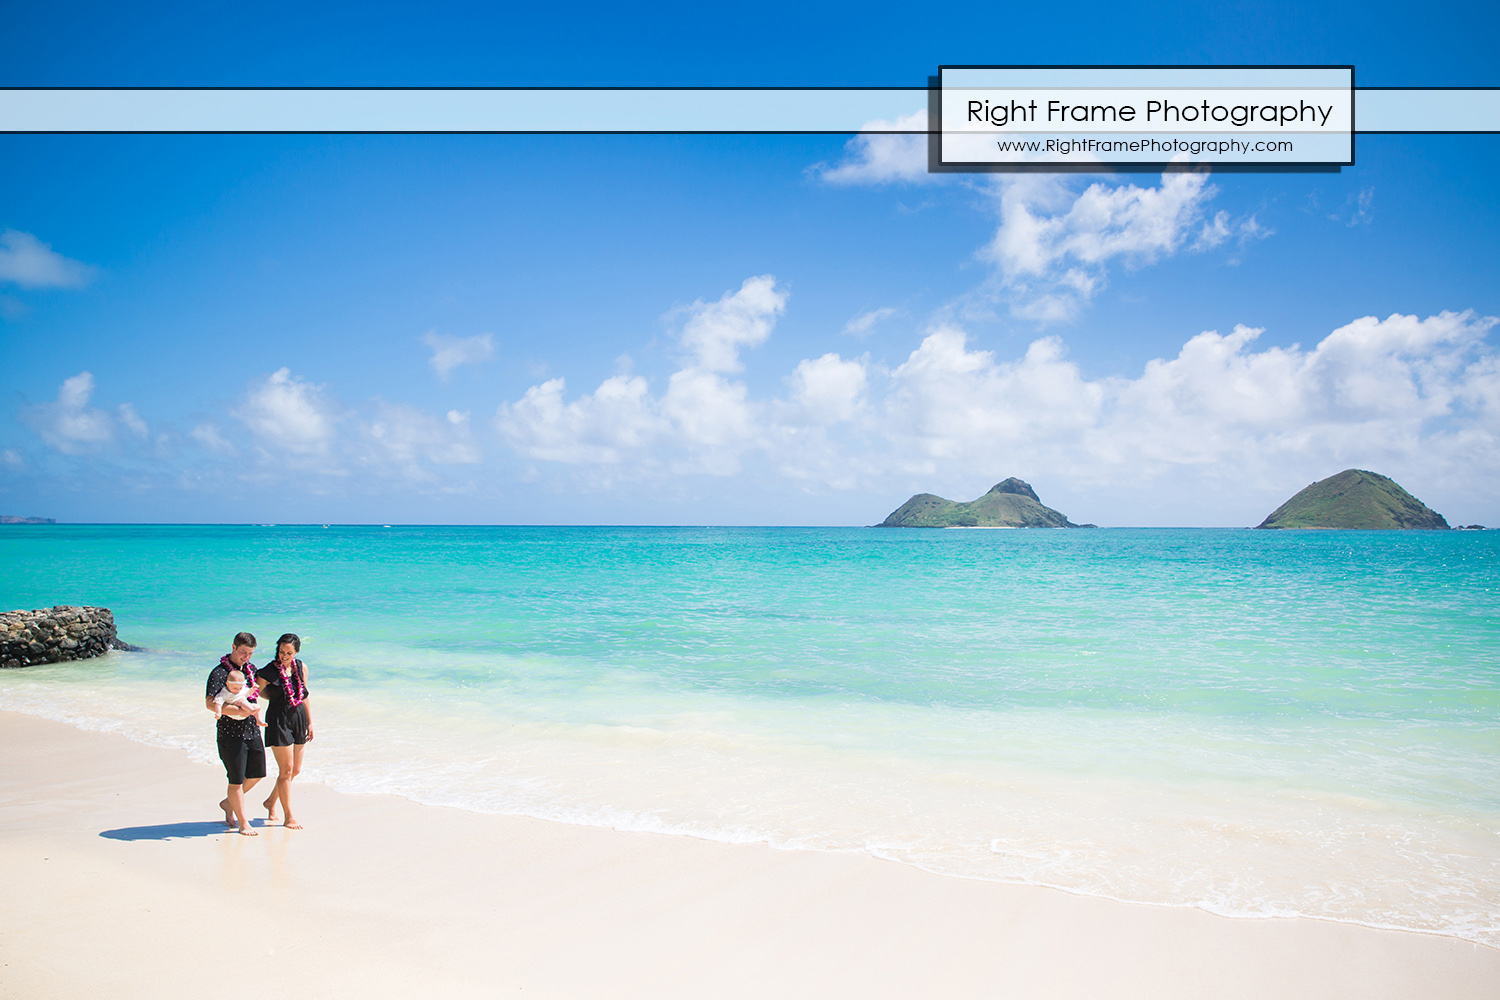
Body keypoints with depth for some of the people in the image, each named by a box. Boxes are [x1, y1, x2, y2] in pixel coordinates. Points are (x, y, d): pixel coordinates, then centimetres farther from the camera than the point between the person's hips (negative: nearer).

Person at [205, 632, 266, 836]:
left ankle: (229, 803, 35)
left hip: (252, 730, 7)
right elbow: (210, 703, -23)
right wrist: (239, 711, -27)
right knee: (236, 779, 1)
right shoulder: (219, 673, -12)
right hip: (230, 733, -7)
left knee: (257, 773, 12)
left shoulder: (251, 669, 10)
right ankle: (243, 823, 12)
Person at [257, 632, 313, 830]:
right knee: (286, 770, -3)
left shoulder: (301, 668, 2)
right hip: (278, 722, -6)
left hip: (298, 719, 6)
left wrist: (309, 722, 15)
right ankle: (288, 817, 8)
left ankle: (271, 802, 35)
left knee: (295, 770, 13)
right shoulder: (268, 672, -12)